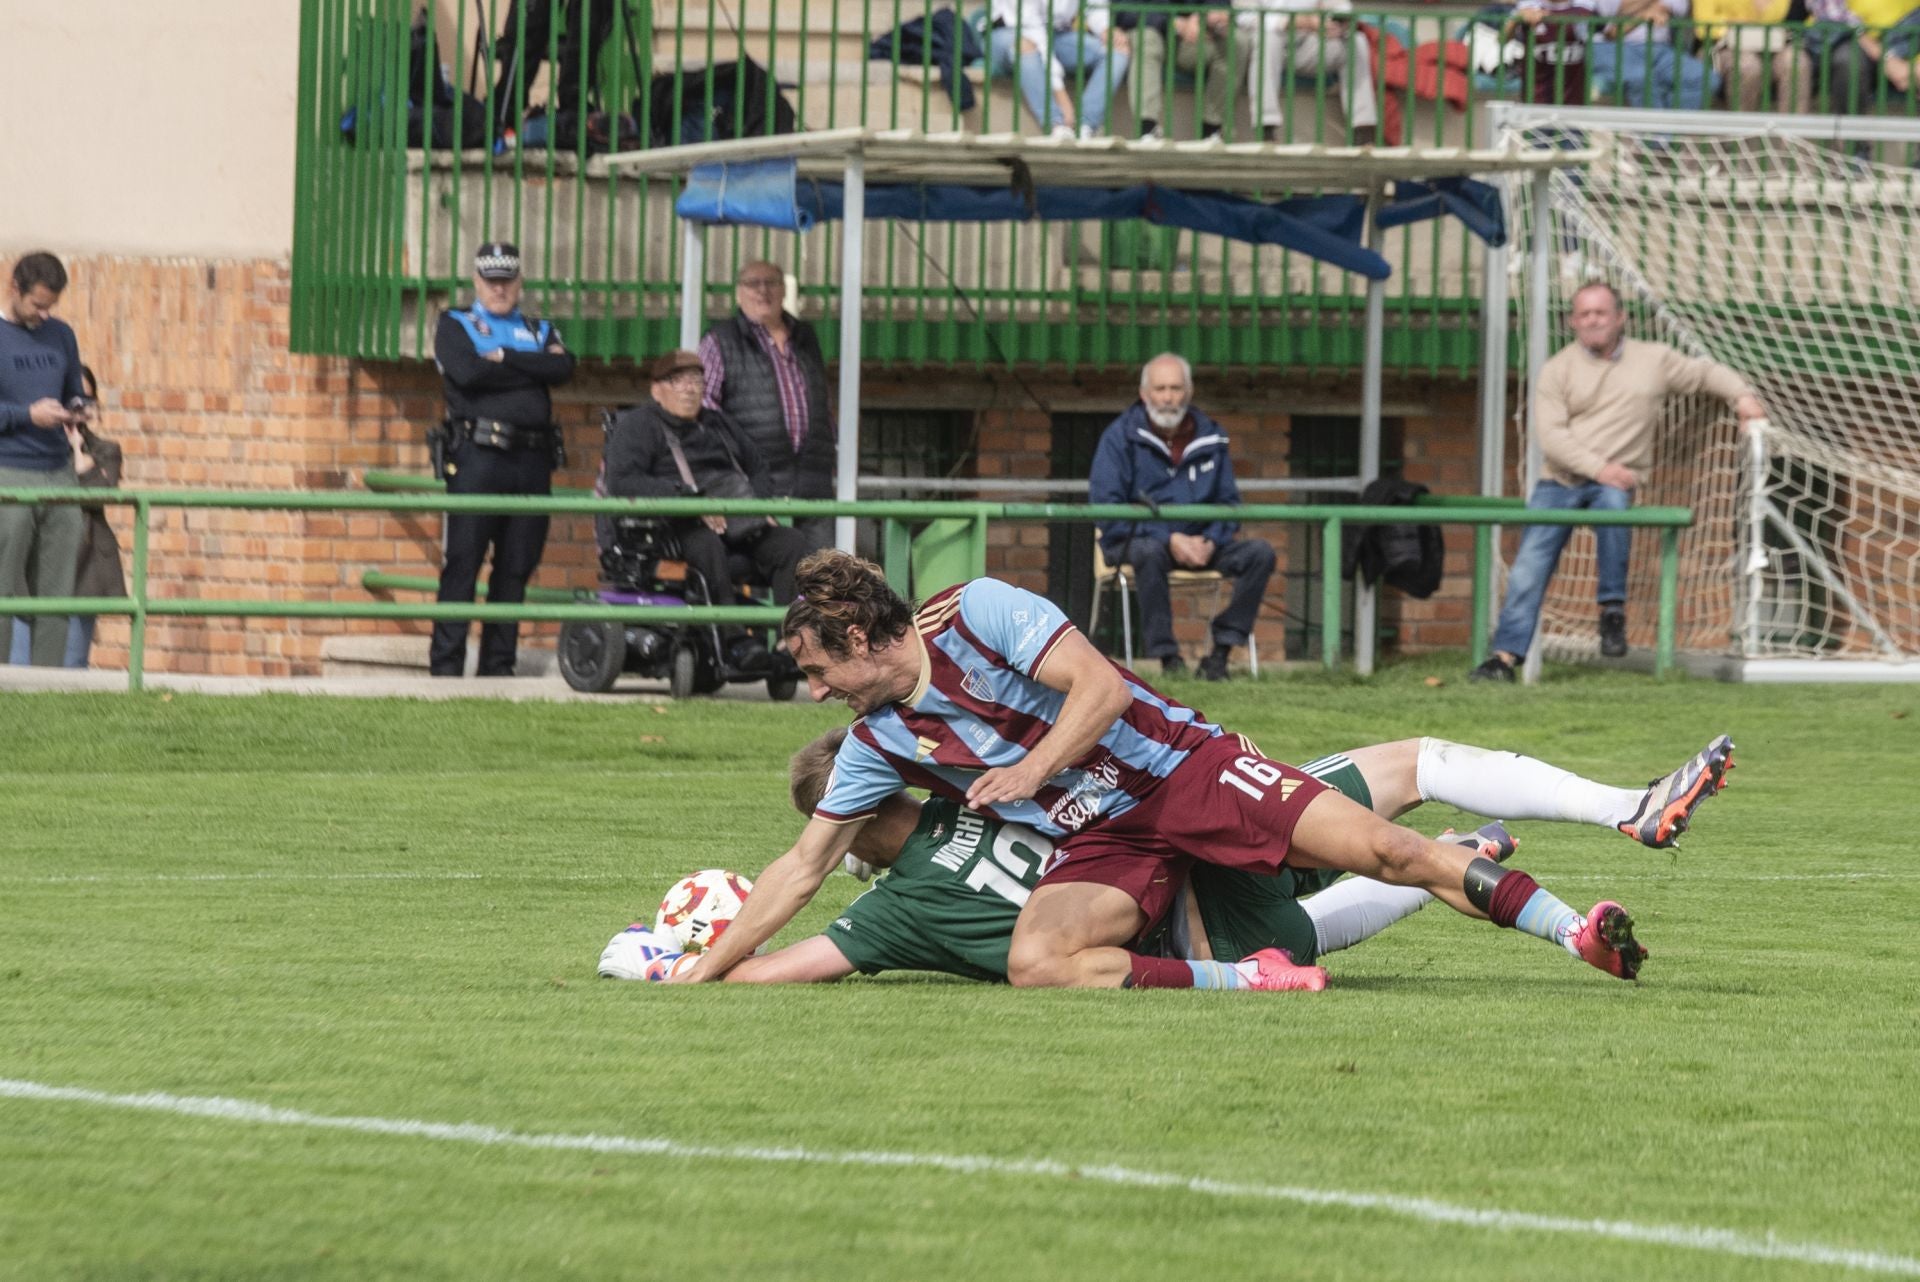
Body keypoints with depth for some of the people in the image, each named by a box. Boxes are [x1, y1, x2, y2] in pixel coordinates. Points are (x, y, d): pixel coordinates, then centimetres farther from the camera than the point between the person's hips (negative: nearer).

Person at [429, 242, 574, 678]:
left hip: (531, 461, 4)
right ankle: (446, 662, -7)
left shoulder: (540, 331, 21)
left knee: (516, 567, 4)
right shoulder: (455, 325, 11)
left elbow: (564, 368, -1)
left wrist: (503, 358, -6)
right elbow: (466, 372, -10)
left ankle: (498, 663, 8)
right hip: (475, 457, -4)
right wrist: (533, 369, -2)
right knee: (462, 562, -7)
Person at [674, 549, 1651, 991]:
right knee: (1034, 962, -28)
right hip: (1096, 846, 5)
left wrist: (1031, 770, -24)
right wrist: (700, 975, 5)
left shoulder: (979, 613, -12)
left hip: (1180, 768, -5)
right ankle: (1235, 981, -22)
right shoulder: (878, 741, 5)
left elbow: (1099, 687, -16)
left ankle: (1582, 933, -8)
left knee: (1378, 848, -16)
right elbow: (802, 867, 10)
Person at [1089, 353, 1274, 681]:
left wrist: (1210, 541, -11)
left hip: (1197, 542, 4)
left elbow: (1228, 503, 13)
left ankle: (1221, 651, -18)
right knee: (1149, 552, -39)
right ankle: (1168, 657, -33)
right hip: (1133, 540, -4)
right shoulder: (1121, 436, -4)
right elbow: (1105, 508, -12)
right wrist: (1169, 540, -21)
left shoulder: (1210, 438, 9)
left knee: (1260, 552, -18)